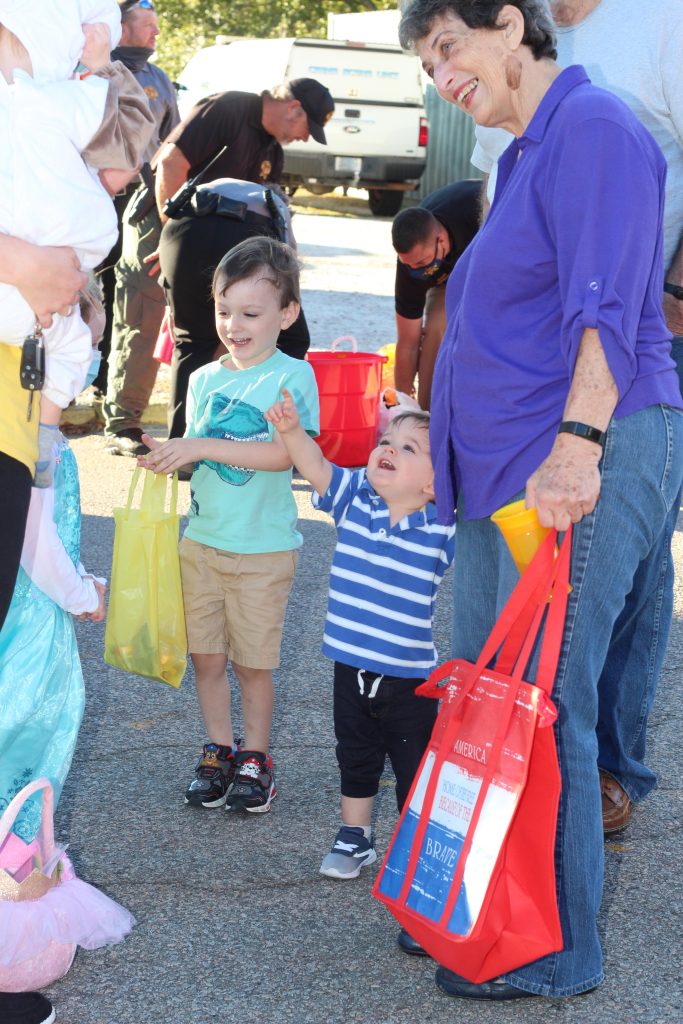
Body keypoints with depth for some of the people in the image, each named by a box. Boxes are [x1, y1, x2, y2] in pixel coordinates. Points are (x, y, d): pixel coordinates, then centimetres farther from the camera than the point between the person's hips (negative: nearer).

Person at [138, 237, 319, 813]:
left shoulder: (292, 376, -10)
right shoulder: (204, 380, 7)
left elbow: (285, 453, -22)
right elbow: (197, 458, 13)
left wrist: (204, 445, -26)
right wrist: (167, 457, -9)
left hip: (263, 547, -4)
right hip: (202, 539, 5)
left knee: (253, 661, 6)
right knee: (207, 656, 10)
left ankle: (256, 758, 24)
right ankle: (218, 751, 27)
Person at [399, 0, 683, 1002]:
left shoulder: (593, 128, -9)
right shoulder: (522, 156, 21)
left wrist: (577, 443, -29)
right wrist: (447, 443, 28)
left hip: (581, 461, -10)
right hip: (508, 468, 10)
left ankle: (555, 954, 7)